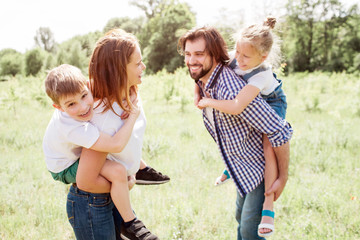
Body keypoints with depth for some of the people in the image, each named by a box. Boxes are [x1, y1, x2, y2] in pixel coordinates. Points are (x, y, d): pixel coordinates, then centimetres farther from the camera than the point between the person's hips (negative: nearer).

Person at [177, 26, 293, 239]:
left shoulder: (233, 90, -34)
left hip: (262, 169, -9)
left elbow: (280, 132, -31)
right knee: (241, 218, 23)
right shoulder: (203, 84, -5)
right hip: (243, 169, 9)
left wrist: (283, 178, -23)